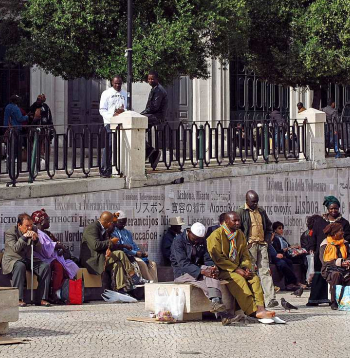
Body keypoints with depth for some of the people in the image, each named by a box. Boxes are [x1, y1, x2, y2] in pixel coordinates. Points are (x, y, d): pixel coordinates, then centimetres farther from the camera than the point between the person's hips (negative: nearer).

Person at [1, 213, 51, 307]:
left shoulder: (32, 232, 8)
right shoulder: (10, 232, -7)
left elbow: (39, 250, 8)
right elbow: (15, 249, -21)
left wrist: (36, 240, -11)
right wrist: (24, 237, -25)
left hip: (28, 260, 5)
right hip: (12, 260, -5)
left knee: (46, 266, -18)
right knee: (20, 266, -39)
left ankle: (42, 298, -18)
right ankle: (18, 299, -38)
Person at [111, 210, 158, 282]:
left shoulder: (127, 233, 24)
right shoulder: (113, 232, -3)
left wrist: (142, 253, 4)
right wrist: (135, 253, -17)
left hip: (135, 255, 9)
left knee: (152, 264, -6)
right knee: (141, 263, -29)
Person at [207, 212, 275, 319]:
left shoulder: (240, 235, 14)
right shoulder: (216, 235, -8)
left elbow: (245, 255, 15)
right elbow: (218, 259, -15)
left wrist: (246, 268, -8)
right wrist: (236, 270, -20)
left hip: (237, 268, 6)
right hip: (222, 270, -6)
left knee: (254, 278, -21)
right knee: (239, 279, -33)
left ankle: (260, 308, -34)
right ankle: (253, 311, -39)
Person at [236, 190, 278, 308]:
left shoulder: (261, 211, 17)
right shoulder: (241, 212, 0)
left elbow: (269, 227, 26)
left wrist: (267, 240, 12)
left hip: (262, 244, 5)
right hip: (250, 245, -5)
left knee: (265, 271, -2)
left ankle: (270, 299, -9)